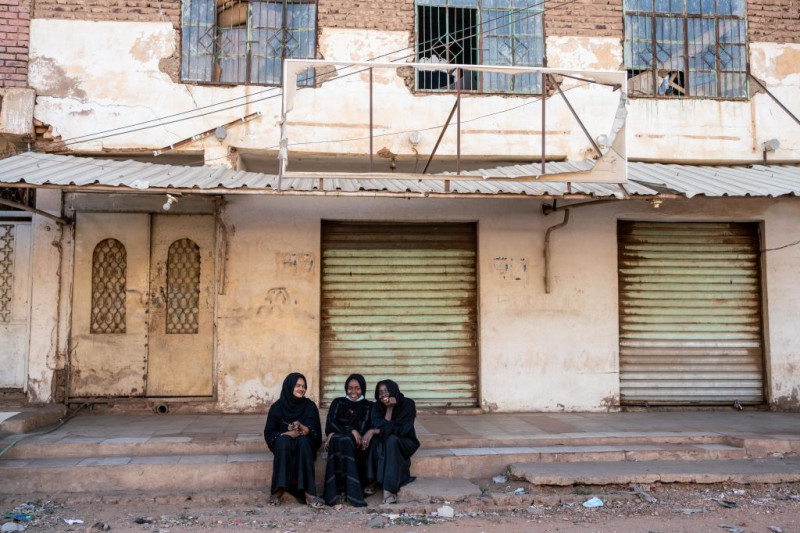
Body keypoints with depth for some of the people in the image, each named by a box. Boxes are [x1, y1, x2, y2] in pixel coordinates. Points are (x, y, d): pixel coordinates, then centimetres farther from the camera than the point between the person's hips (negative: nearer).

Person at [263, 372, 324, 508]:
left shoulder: (310, 406, 1)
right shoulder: (277, 407, -1)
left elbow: (316, 433, -4)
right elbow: (268, 434, -2)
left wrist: (302, 428, -25)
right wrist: (287, 433, -21)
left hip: (305, 445, 0)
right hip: (283, 445, 0)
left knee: (303, 440, -34)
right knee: (284, 440, -34)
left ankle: (308, 492, -43)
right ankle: (279, 490, -35)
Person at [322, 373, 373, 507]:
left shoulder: (369, 406, 10)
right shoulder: (338, 403, 15)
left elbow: (364, 430, -4)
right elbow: (330, 423, 0)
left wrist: (334, 435, -15)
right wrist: (351, 430, -17)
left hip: (357, 445, -1)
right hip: (337, 440, 1)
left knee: (345, 441, -35)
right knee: (337, 440, -35)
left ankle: (341, 491, -38)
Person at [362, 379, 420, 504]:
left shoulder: (408, 404, -14)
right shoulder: (378, 406, -3)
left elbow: (401, 430, -22)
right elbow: (378, 426, -18)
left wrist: (374, 431, -25)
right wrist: (389, 408, -25)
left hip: (403, 443, -3)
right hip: (383, 442, 3)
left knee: (391, 440, -36)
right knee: (374, 439, -31)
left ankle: (390, 489, -39)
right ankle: (373, 481, -25)